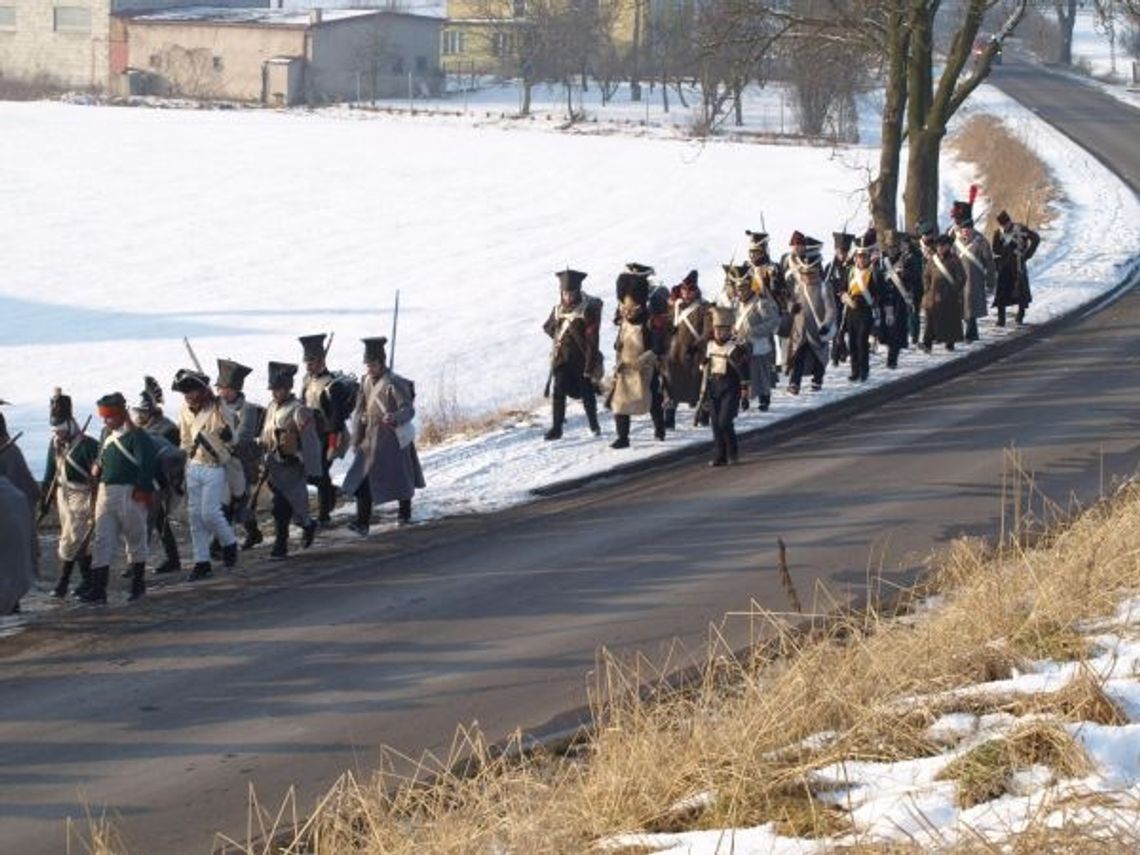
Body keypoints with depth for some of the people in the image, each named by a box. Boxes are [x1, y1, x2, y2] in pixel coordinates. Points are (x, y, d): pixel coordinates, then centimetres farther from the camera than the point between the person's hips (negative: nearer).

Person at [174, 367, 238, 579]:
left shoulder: (217, 409, -14)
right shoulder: (186, 411, 4)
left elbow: (231, 439, -15)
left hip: (215, 468, -6)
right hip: (194, 467, 6)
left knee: (209, 512, -12)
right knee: (195, 515, 4)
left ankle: (229, 543, 14)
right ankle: (201, 562, 9)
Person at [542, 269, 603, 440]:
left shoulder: (588, 310, -14)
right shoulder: (559, 309, 3)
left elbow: (592, 342, -15)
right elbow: (548, 328, 21)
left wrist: (590, 366, -17)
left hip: (582, 360, -3)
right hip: (562, 358, 3)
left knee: (587, 394, 12)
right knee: (557, 392, -11)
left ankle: (594, 424, 32)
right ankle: (556, 428, -8)